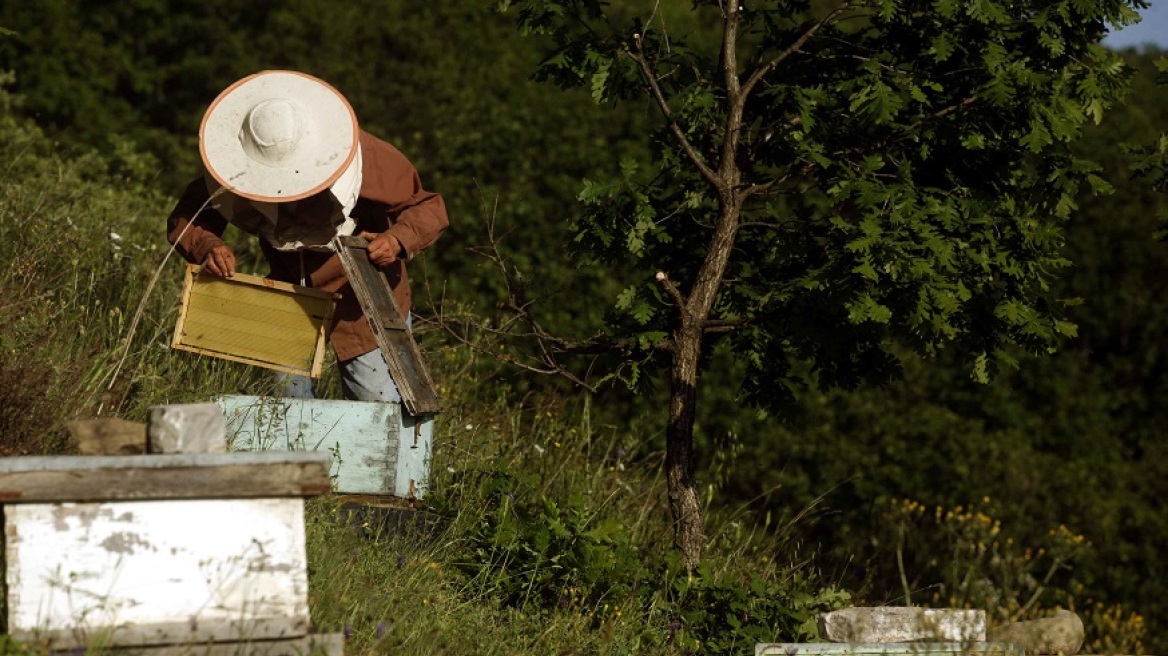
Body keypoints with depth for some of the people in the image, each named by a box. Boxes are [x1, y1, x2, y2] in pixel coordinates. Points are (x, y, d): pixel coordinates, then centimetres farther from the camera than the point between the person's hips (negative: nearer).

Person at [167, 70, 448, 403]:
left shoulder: (370, 158, -27)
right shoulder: (237, 168, -20)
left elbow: (428, 209, -18)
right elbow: (184, 219, -11)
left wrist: (398, 239, -40)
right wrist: (207, 245, -34)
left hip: (362, 297, -3)